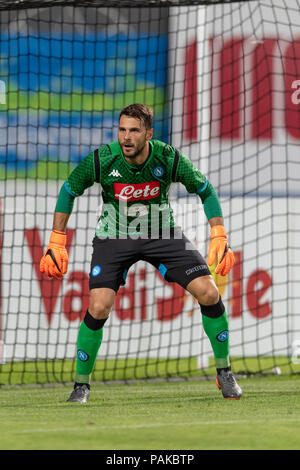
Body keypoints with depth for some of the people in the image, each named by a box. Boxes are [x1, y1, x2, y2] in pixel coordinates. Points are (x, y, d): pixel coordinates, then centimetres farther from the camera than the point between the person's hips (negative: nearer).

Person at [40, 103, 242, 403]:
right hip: (114, 237, -1)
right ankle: (81, 384, 2)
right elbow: (69, 190, -2)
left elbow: (205, 190, -3)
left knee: (208, 293, -12)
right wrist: (56, 243, -4)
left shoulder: (170, 159, -20)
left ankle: (224, 374, 7)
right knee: (98, 307, -19)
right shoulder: (101, 160, -21)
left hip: (162, 233, 1)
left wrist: (219, 237, -12)